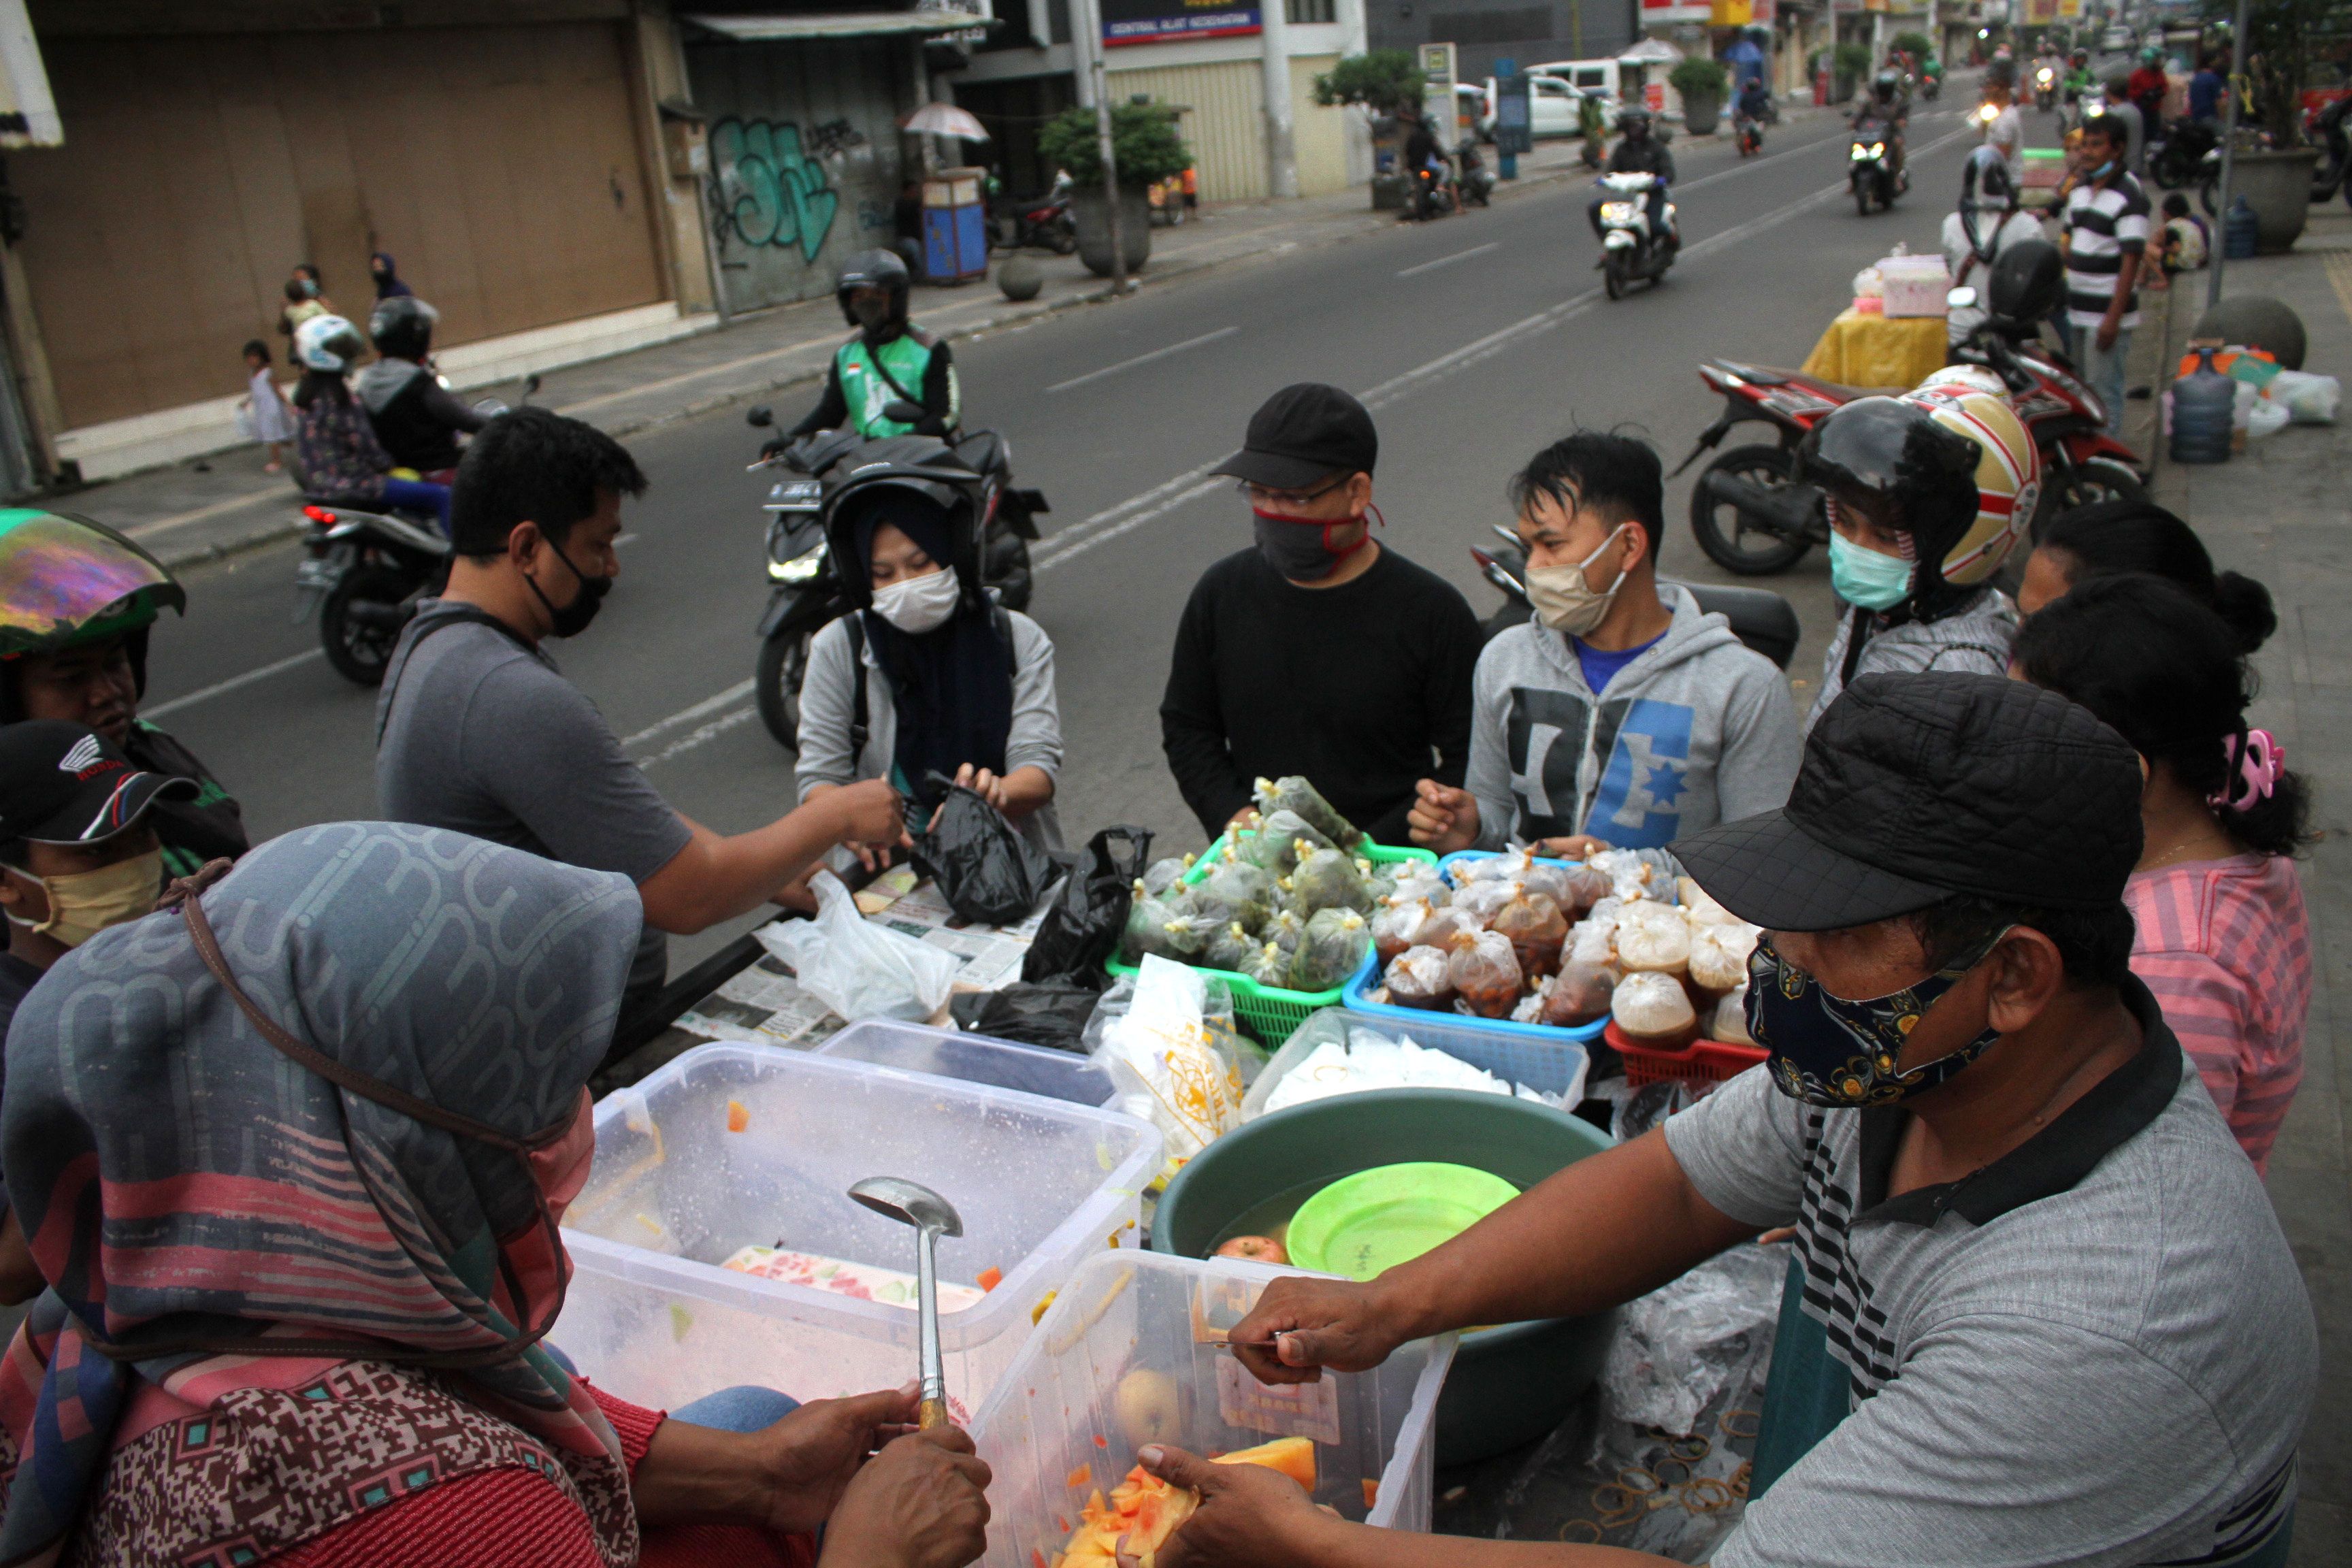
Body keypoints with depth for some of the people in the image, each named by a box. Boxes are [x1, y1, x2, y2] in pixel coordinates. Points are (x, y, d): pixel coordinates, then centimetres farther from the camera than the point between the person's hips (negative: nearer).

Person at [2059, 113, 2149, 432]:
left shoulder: (2129, 196, -13)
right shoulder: (2079, 189, 12)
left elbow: (2131, 260, -17)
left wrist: (2114, 317, -21)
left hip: (2108, 313, -8)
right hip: (2079, 310, 8)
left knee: (2104, 392, -7)